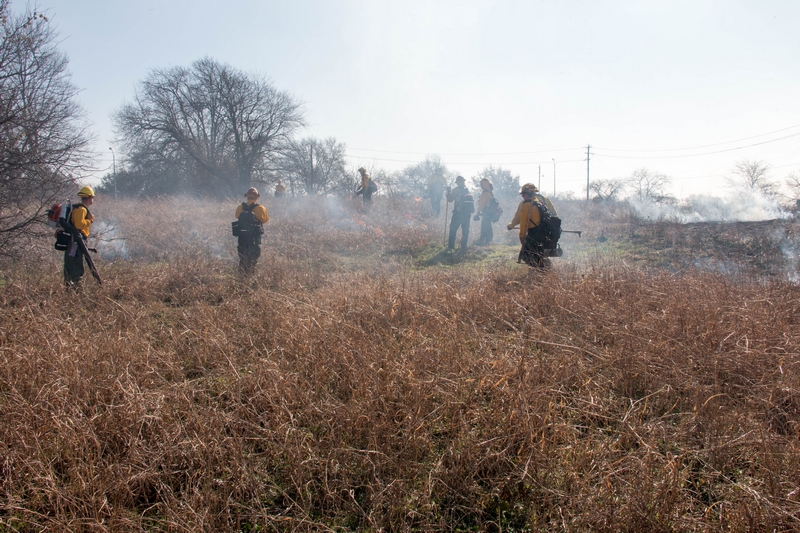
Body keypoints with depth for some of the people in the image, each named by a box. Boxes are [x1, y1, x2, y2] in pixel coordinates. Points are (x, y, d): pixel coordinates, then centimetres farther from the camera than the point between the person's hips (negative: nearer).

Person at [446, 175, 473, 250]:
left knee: (453, 229, 6)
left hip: (458, 213, -4)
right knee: (465, 230, 12)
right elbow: (470, 200, 10)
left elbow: (450, 199, -5)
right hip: (467, 213, 5)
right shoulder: (467, 190, 7)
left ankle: (451, 245, 6)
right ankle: (463, 246, 13)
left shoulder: (456, 190, -9)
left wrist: (448, 192, 8)